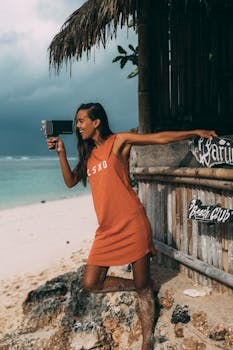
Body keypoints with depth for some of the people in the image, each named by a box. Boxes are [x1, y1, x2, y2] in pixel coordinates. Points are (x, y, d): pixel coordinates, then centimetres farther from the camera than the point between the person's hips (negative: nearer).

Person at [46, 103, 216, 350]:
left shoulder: (119, 141, 0)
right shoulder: (88, 153, 17)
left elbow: (161, 138, 0)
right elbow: (70, 181, 15)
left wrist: (196, 132, -1)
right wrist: (61, 152, 5)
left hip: (131, 224, -6)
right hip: (107, 229, 6)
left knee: (143, 287, 3)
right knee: (91, 283, 3)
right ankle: (139, 286, 24)